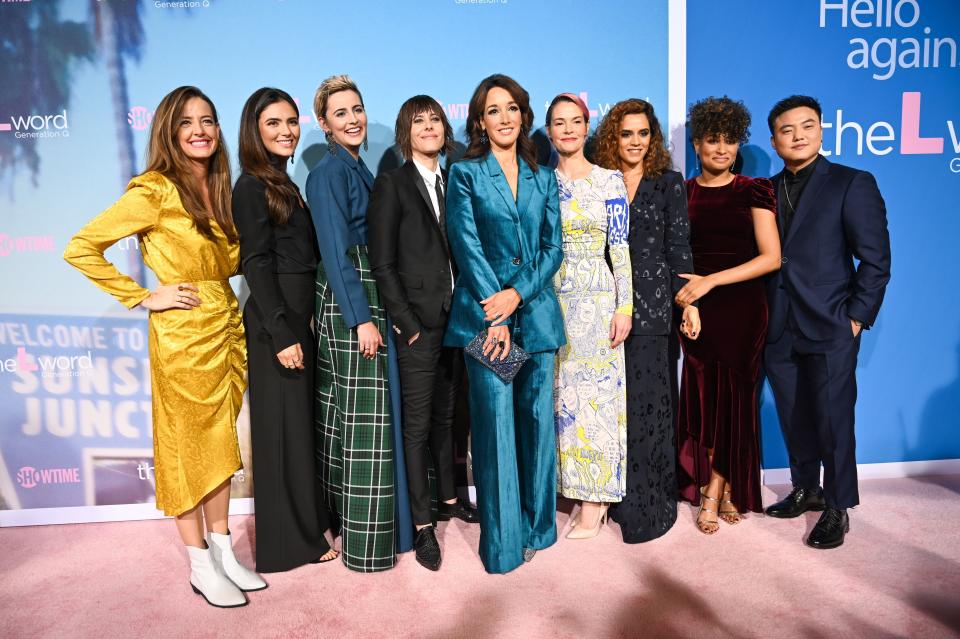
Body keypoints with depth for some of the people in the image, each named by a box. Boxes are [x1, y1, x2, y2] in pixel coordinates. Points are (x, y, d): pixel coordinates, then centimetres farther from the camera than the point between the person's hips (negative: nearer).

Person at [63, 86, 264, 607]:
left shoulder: (218, 189, 9)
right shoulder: (155, 191, -11)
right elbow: (80, 248, -14)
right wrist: (144, 298, -13)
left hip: (227, 327, 7)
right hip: (182, 334, -6)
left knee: (220, 443, 14)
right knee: (186, 446, 6)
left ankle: (223, 551, 28)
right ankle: (201, 567, 19)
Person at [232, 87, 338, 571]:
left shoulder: (283, 183, 15)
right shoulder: (252, 186, -10)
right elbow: (256, 264, -16)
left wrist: (299, 325, 14)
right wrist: (282, 333, -21)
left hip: (297, 317, 9)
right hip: (275, 324, -9)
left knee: (301, 421, 16)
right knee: (284, 427, 0)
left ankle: (308, 523, 31)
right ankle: (290, 541, 15)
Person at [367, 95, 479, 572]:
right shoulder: (391, 184, -4)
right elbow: (382, 264, -9)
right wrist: (406, 322, -13)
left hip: (456, 319, 5)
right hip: (419, 323, -5)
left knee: (446, 416, 17)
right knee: (417, 424, 2)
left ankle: (448, 498, 33)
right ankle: (422, 524, 12)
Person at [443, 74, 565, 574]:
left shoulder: (543, 178, 14)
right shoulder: (465, 173, 4)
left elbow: (553, 247, 6)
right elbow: (467, 247, -5)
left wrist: (517, 294, -10)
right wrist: (494, 315, -13)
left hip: (536, 312, 4)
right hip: (484, 313, -3)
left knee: (538, 421, 7)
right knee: (495, 425, -3)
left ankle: (537, 527, 23)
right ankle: (502, 542, 9)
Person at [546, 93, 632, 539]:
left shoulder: (610, 180, 2)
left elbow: (620, 246, -1)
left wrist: (625, 306, -7)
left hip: (597, 297, -2)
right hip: (551, 297, 3)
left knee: (595, 394, -1)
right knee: (562, 397, 5)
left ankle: (593, 505, 10)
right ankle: (590, 495, 20)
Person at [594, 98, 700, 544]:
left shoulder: (668, 182, 6)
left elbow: (679, 245, 3)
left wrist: (689, 301, -4)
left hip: (651, 303, -2)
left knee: (645, 396, -1)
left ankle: (649, 505, 12)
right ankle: (620, 498, 19)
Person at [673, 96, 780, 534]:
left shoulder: (754, 190, 1)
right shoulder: (681, 193, 7)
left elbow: (771, 257, -7)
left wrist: (712, 280, -16)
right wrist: (680, 293, -5)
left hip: (742, 305, -1)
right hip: (697, 307, 1)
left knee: (733, 394, 1)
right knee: (703, 394, 1)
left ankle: (714, 493, 17)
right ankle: (723, 489, 18)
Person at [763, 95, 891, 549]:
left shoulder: (853, 184, -2)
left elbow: (876, 259, -5)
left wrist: (857, 318, -10)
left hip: (830, 329, -4)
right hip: (779, 330, 4)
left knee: (833, 421, 2)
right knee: (794, 419, 13)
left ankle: (837, 508, 17)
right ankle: (806, 490, 31)